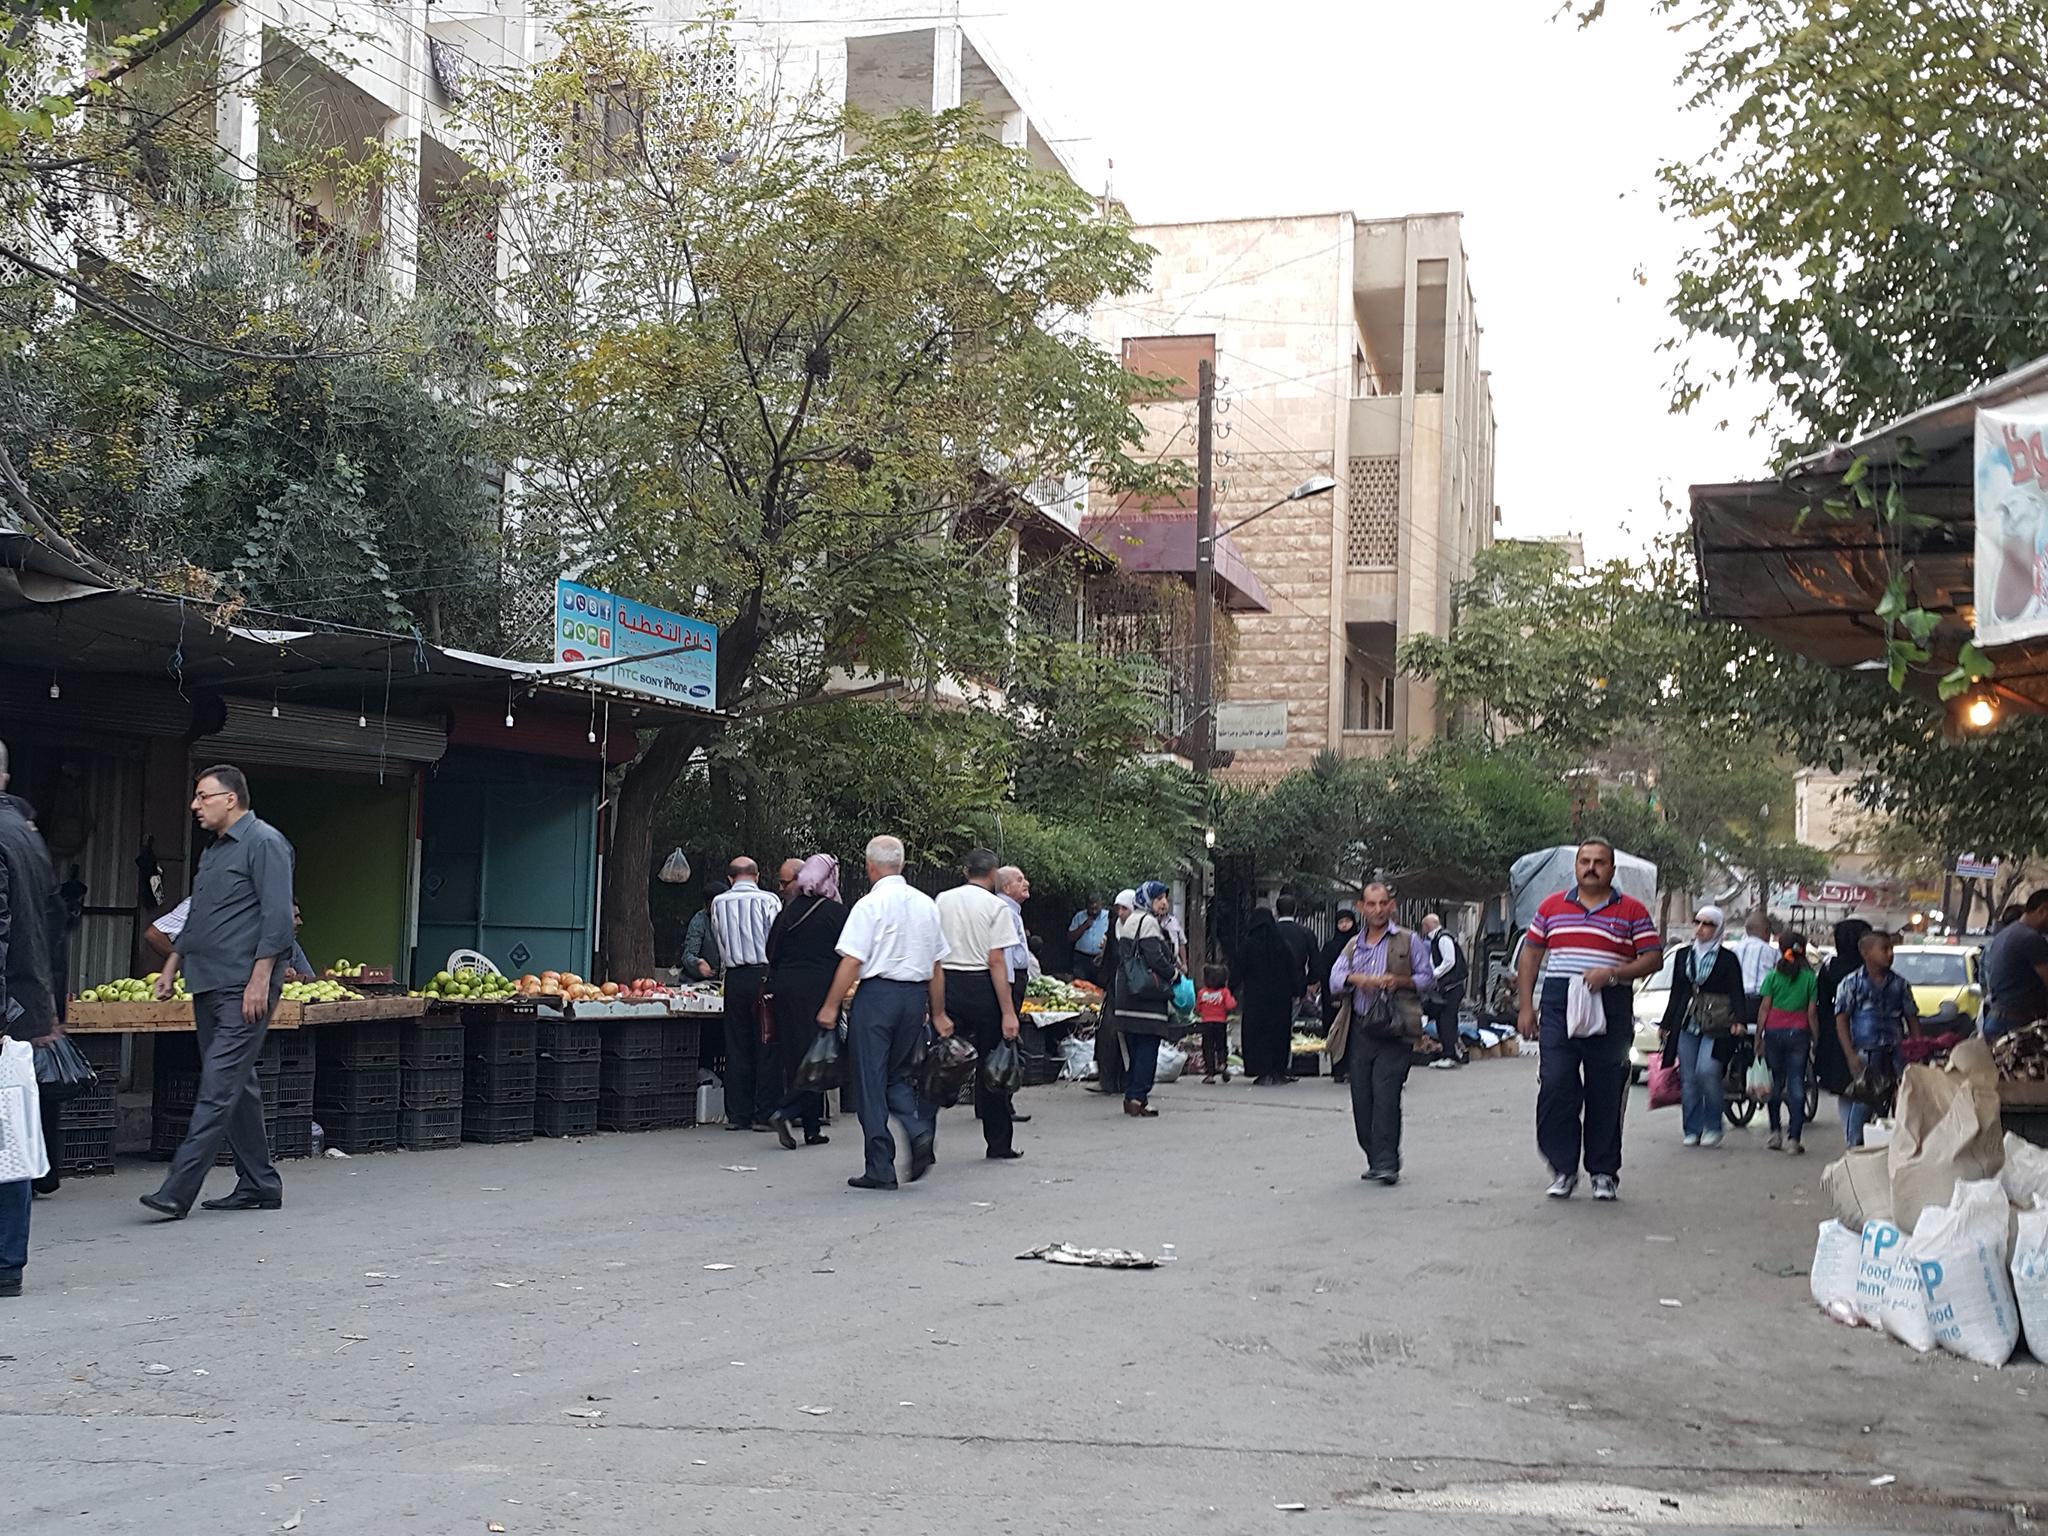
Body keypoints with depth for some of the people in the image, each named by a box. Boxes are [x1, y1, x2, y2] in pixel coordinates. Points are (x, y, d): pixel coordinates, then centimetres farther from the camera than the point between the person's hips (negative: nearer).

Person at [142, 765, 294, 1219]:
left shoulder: (264, 842, -8)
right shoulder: (213, 851, 21)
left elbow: (277, 917, -15)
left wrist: (260, 980, -20)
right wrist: (171, 967, 21)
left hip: (244, 990, -10)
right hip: (208, 988, 10)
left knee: (218, 1088, -12)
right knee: (237, 1088, 11)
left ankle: (177, 1191, -17)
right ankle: (259, 1185, 17)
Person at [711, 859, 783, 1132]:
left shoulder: (718, 903, 4)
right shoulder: (769, 900, -5)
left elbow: (719, 938, 14)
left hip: (734, 979, 3)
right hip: (764, 974, -3)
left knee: (736, 1047, 9)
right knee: (767, 1047, 2)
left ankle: (737, 1114, 11)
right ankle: (765, 1114, 1)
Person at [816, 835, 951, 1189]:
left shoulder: (870, 905, -8)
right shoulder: (926, 904, 10)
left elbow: (852, 961, -13)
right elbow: (937, 966, 14)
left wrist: (831, 1006, -7)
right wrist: (938, 1013, 21)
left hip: (878, 992, -6)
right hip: (915, 995, 6)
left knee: (870, 1080, 2)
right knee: (898, 1076, 19)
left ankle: (881, 1169, 2)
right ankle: (919, 1131, -7)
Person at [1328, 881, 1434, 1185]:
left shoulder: (1408, 941, 8)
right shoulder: (1353, 946, 19)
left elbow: (1427, 978, 8)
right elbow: (1334, 979, 7)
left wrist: (1399, 981, -10)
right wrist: (1357, 979, -14)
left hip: (1393, 1031, -4)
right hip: (1360, 1031, 4)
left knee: (1386, 1096, -15)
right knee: (1361, 1100, 3)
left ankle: (1387, 1164, -14)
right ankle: (1375, 1160, 14)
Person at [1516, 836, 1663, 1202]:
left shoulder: (1632, 911, 7)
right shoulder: (1552, 906, 14)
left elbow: (1653, 958, 2)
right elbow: (1530, 954, 15)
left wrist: (1612, 973, -14)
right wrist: (1525, 1006, 6)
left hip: (1610, 1009, -1)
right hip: (1558, 1005, 1)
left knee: (1606, 1095, 3)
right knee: (1556, 1087, -8)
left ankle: (1604, 1173, 14)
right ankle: (1563, 1170, 2)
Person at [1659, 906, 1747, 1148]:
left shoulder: (1727, 959, 3)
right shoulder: (1684, 956, 15)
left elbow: (1737, 992, -2)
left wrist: (1738, 1020, -18)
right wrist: (1666, 1024, 17)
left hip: (1715, 1026, -5)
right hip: (1687, 1025, 5)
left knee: (1707, 1071, -20)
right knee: (1688, 1078, 1)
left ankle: (1713, 1127, -6)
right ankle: (1693, 1130, 8)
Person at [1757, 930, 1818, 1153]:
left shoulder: (1772, 976, 1)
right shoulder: (1810, 978, 0)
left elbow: (1764, 1008, -2)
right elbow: (1812, 1012, 0)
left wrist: (1758, 1035, 0)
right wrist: (1816, 1039, 6)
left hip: (1774, 1032, 1)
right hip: (1799, 1032, -1)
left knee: (1775, 1082, 12)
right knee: (1796, 1084, 0)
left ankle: (1775, 1132, 12)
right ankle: (1794, 1136, -5)